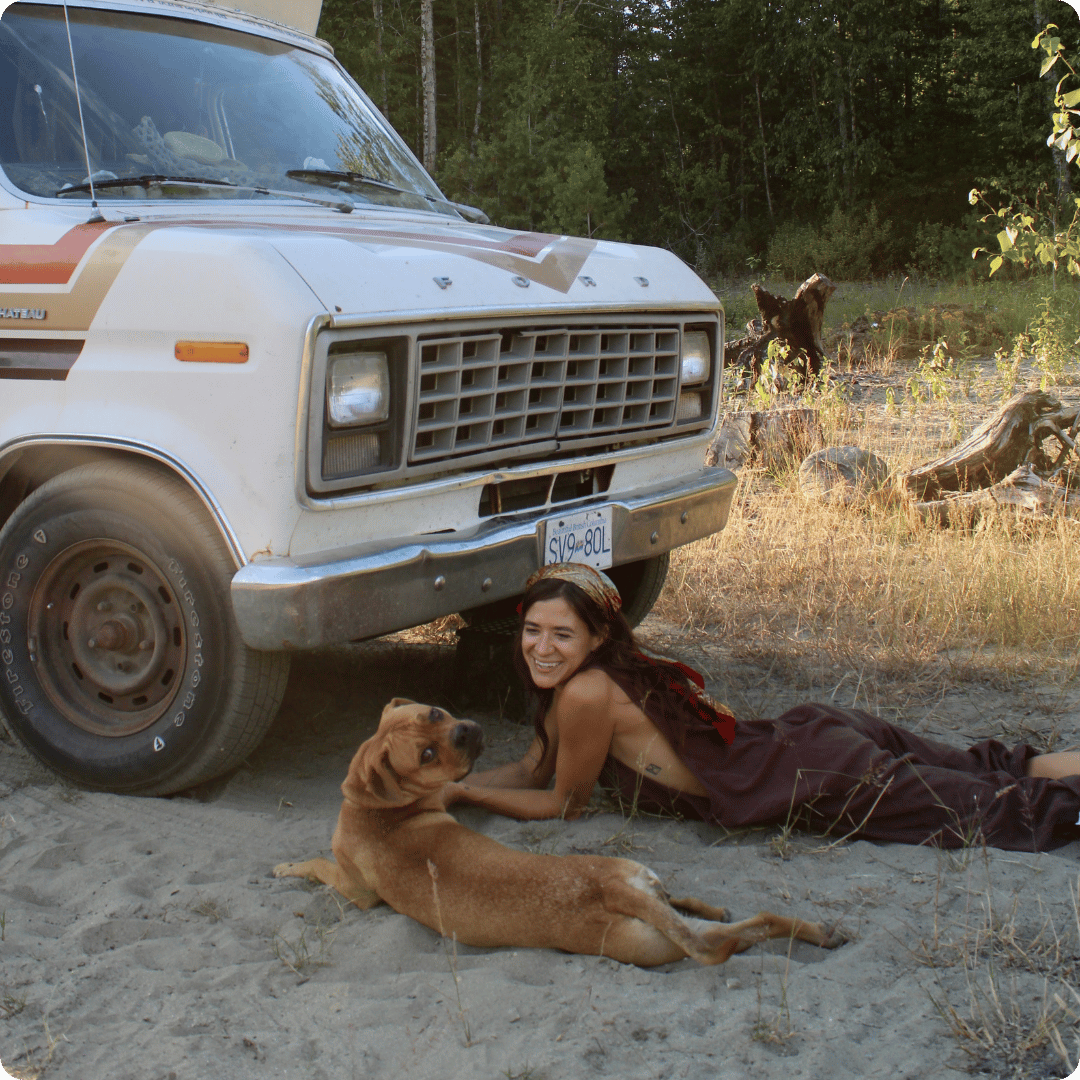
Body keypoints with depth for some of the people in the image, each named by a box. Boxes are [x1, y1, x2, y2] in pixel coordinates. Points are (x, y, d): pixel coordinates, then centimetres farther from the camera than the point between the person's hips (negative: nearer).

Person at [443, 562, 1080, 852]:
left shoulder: (587, 693, -22)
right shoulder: (564, 683, 4)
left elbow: (564, 803, -9)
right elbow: (534, 770, 14)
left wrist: (459, 793, -6)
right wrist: (448, 781, 4)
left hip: (822, 782, -7)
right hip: (807, 739, 7)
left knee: (1006, 809, 1)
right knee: (990, 776, 19)